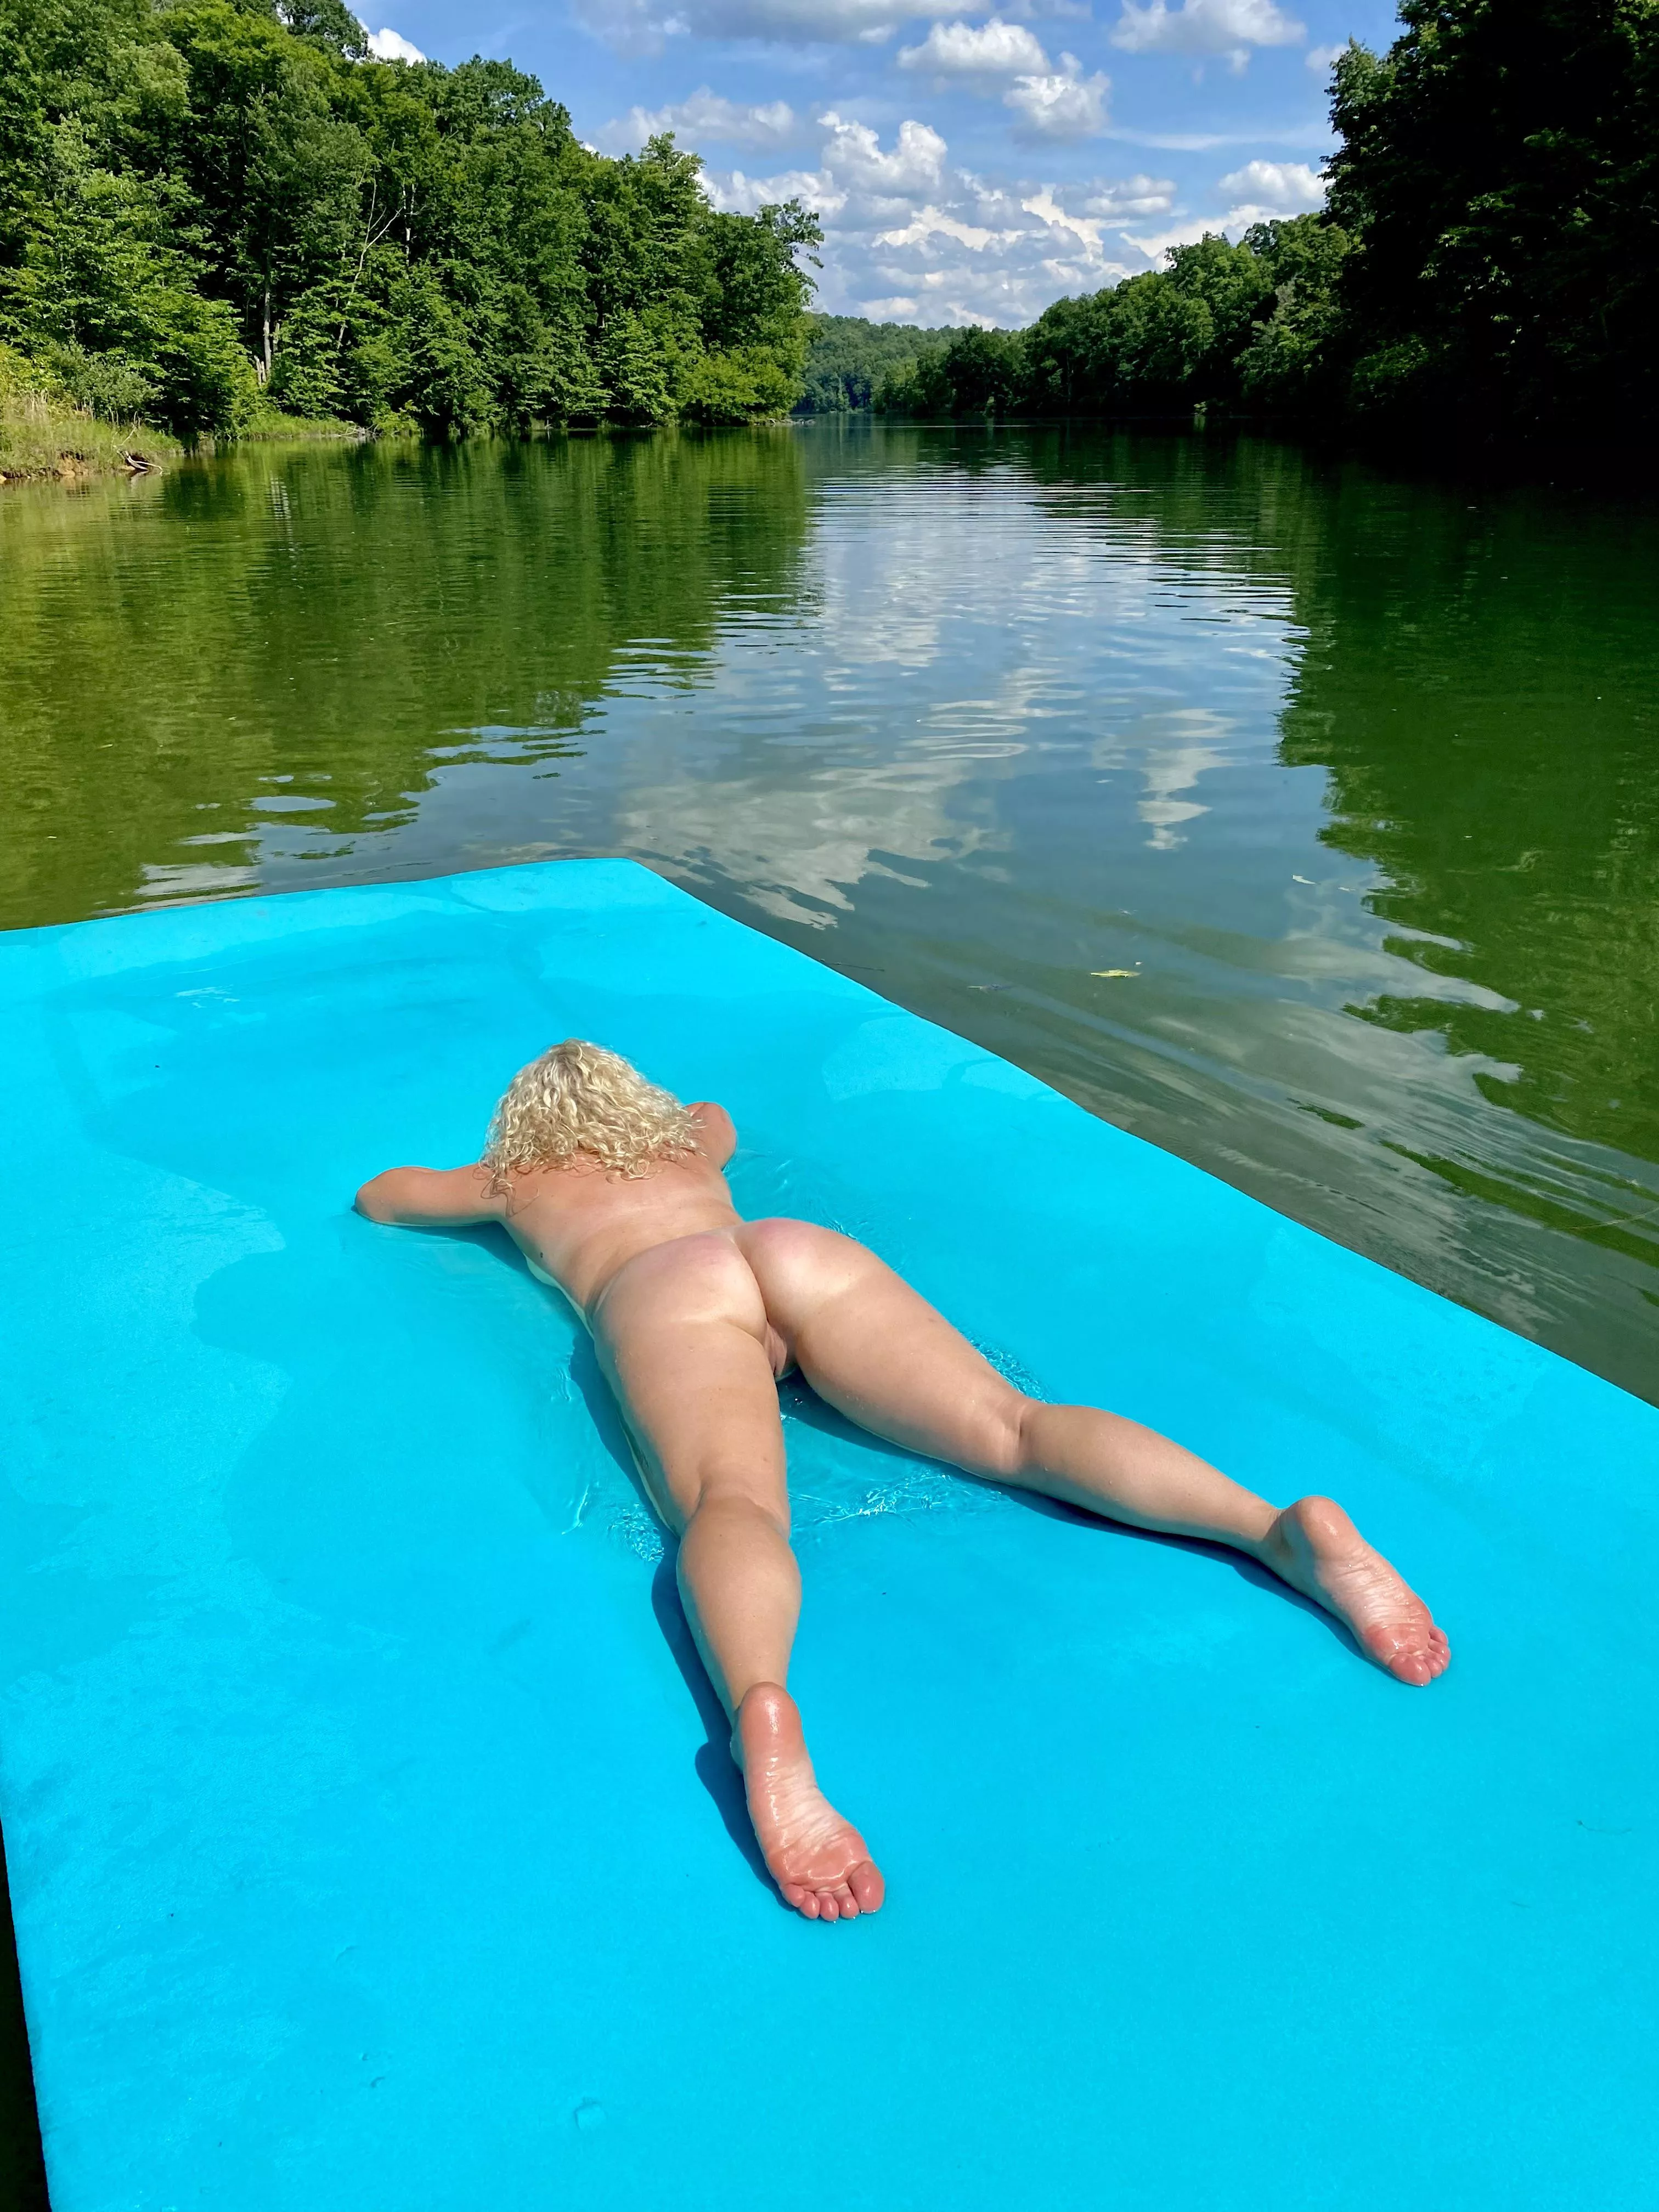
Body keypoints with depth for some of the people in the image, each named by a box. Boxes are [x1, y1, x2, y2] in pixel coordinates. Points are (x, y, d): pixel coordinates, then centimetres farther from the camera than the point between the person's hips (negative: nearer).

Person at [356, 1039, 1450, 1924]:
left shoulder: (519, 1179, 35)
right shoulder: (678, 1142, 42)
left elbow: (380, 1197, 52)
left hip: (663, 1292, -3)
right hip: (802, 1248, 3)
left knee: (732, 1502, -31)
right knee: (1019, 1428, -14)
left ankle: (762, 1711, -65)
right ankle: (1282, 1524, -37)